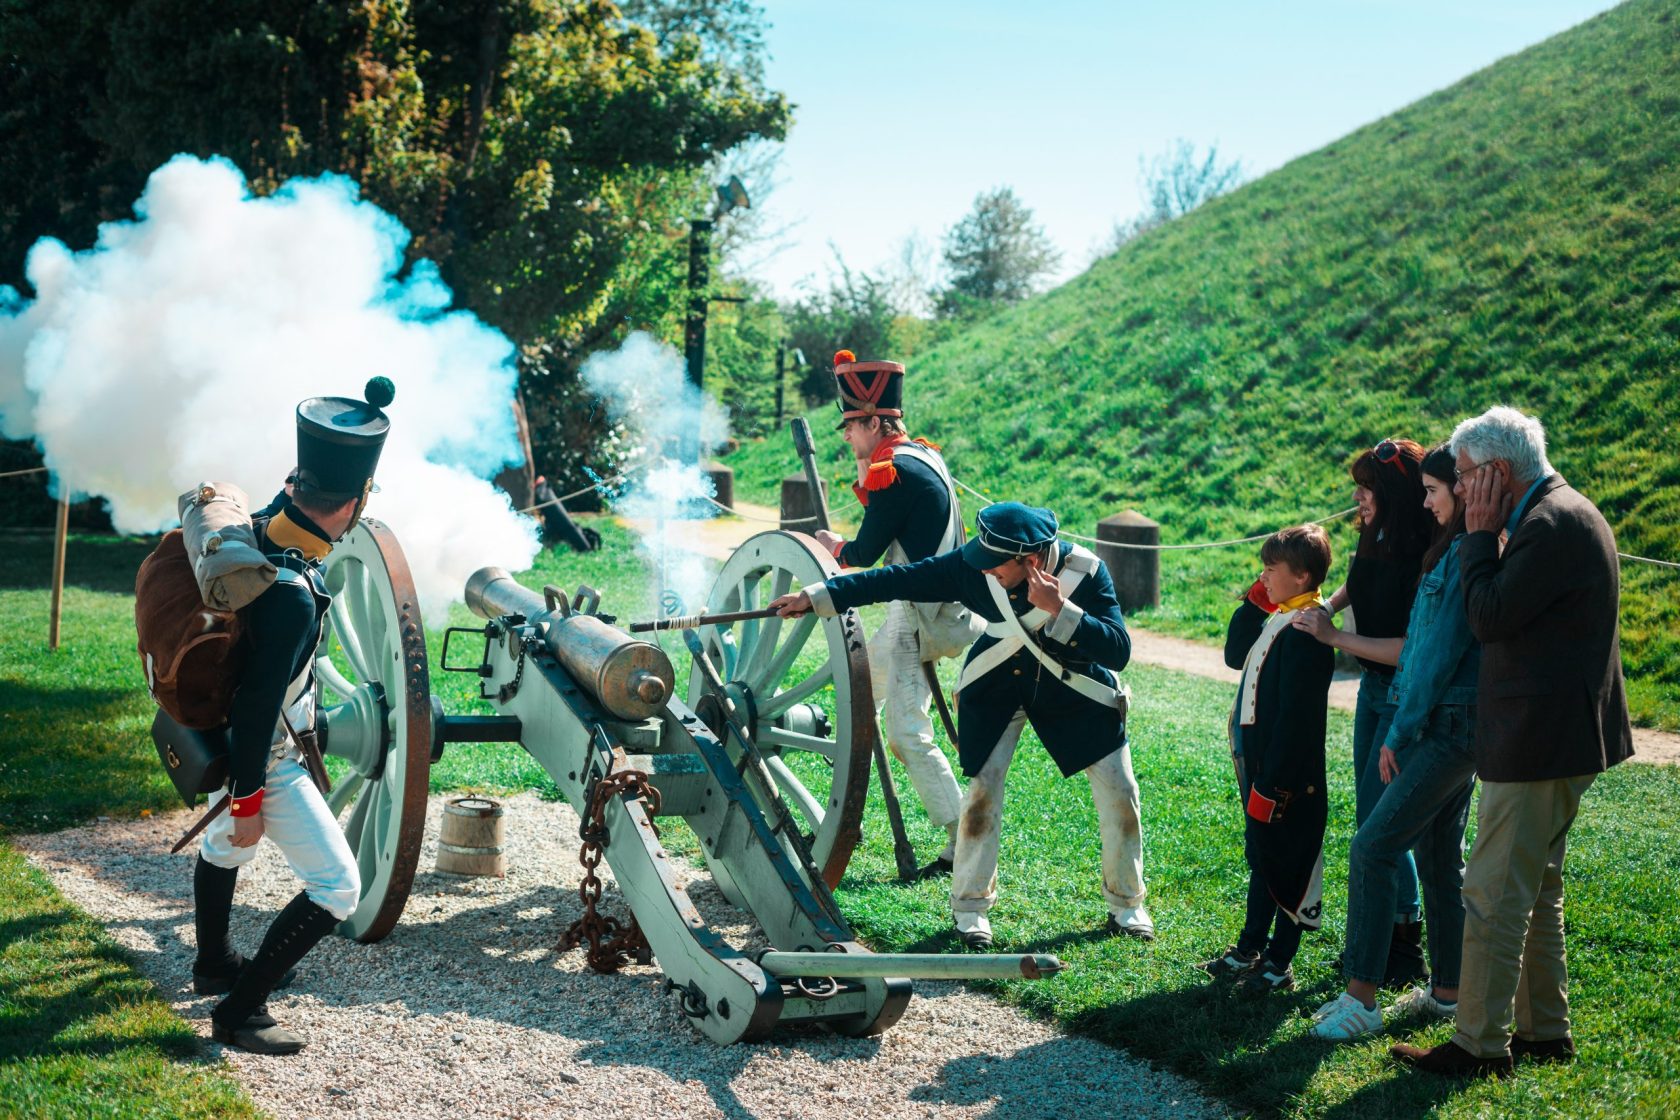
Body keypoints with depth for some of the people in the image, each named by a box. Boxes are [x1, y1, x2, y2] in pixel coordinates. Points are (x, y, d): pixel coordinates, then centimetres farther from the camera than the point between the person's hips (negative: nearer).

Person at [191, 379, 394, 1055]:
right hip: (263, 757, -10)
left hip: (215, 737, 10)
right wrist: (248, 799, -22)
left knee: (225, 845, 31)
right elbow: (258, 705, -31)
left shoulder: (257, 527, -10)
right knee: (337, 885, -3)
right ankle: (240, 1010, 1)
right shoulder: (292, 594, -36)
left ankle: (213, 963, 54)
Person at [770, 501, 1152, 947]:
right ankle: (970, 906, 8)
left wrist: (1057, 610, -44)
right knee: (984, 784, -10)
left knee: (1118, 789, -3)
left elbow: (1118, 652, -33)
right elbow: (898, 580, -18)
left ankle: (1126, 905, 18)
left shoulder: (1086, 572, -29)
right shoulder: (971, 567, -23)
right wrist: (816, 597, -20)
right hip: (999, 680, 1)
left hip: (1076, 686, -1)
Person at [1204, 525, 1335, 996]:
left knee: (1285, 863, 3)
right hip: (1257, 761, 10)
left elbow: (1294, 718, -24)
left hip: (1287, 776, -10)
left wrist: (1270, 785, -22)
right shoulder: (1276, 618, 7)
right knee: (1260, 856, 18)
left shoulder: (1306, 631, -22)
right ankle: (1250, 948, 30)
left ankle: (1279, 963, 14)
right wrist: (1253, 604, 6)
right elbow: (1235, 656, 18)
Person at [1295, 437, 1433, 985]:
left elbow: (1412, 648, -28)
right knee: (1368, 815, 14)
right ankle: (1378, 933, 25)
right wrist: (1328, 606, 4)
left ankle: (1407, 950, 6)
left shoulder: (1424, 560, -25)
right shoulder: (1376, 539, 0)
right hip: (1373, 687, 9)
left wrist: (1336, 637, -22)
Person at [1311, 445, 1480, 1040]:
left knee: (1372, 848, -11)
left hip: (1449, 730, -10)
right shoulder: (1453, 550, 15)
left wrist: (1399, 734, -13)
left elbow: (1438, 651, -17)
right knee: (1439, 858, 15)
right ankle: (1446, 991, 24)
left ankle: (1360, 999, -9)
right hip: (1452, 727, 10)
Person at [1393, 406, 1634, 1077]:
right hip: (1556, 736, 11)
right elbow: (1507, 613, 17)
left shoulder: (1551, 525, -19)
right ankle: (1543, 1030, 28)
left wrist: (1480, 532, -12)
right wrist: (1487, 535, 8)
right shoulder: (1562, 513, 14)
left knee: (1494, 895, -5)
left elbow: (1488, 617, -19)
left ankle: (1481, 1045, 0)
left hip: (1536, 741, -11)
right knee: (1536, 888, 19)